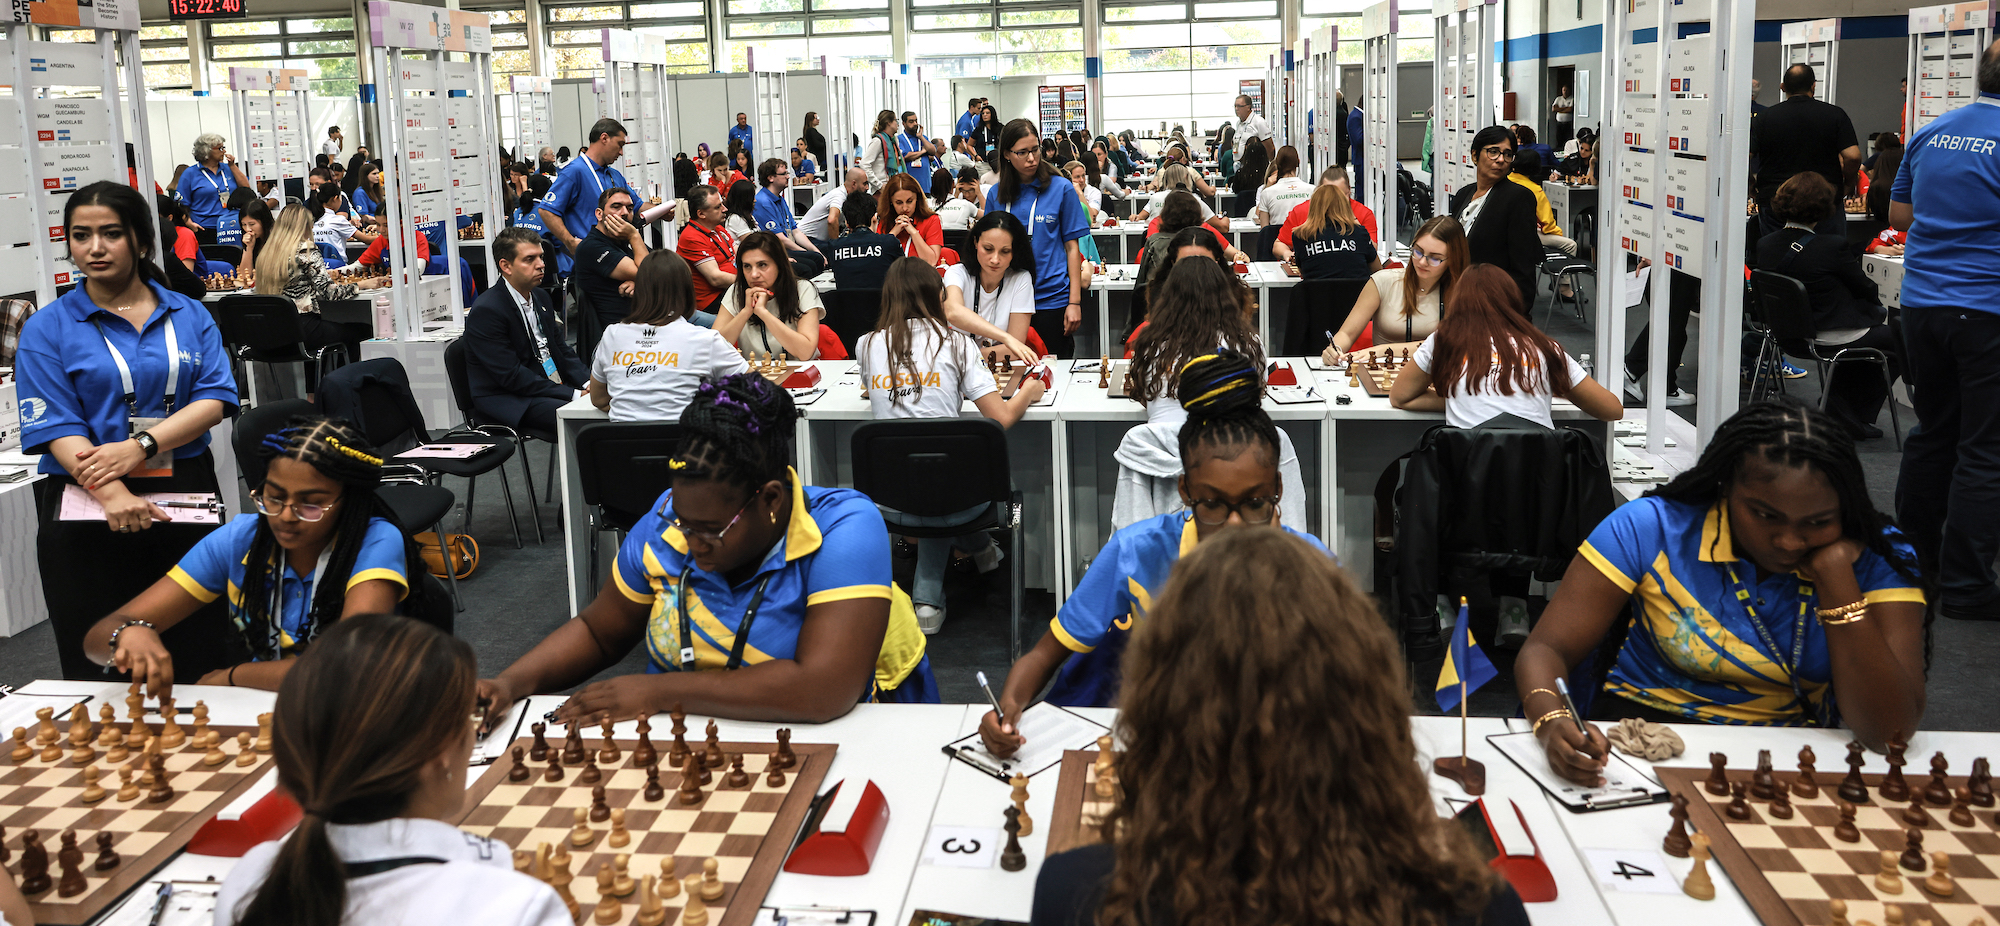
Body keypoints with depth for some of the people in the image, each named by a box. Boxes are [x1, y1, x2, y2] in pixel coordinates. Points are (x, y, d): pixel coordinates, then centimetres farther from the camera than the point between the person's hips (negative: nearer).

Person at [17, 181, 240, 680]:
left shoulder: (190, 315, 10)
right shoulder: (47, 329, 2)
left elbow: (216, 399, -1)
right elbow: (56, 427, -8)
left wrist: (141, 445, -18)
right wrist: (113, 495, -25)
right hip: (88, 510, -2)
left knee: (202, 665, 7)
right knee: (103, 673, 5)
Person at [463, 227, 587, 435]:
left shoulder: (540, 297, 13)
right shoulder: (486, 310, -14)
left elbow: (562, 350, 17)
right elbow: (511, 376, -18)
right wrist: (573, 394, -21)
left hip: (553, 386, 8)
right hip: (506, 400, -8)